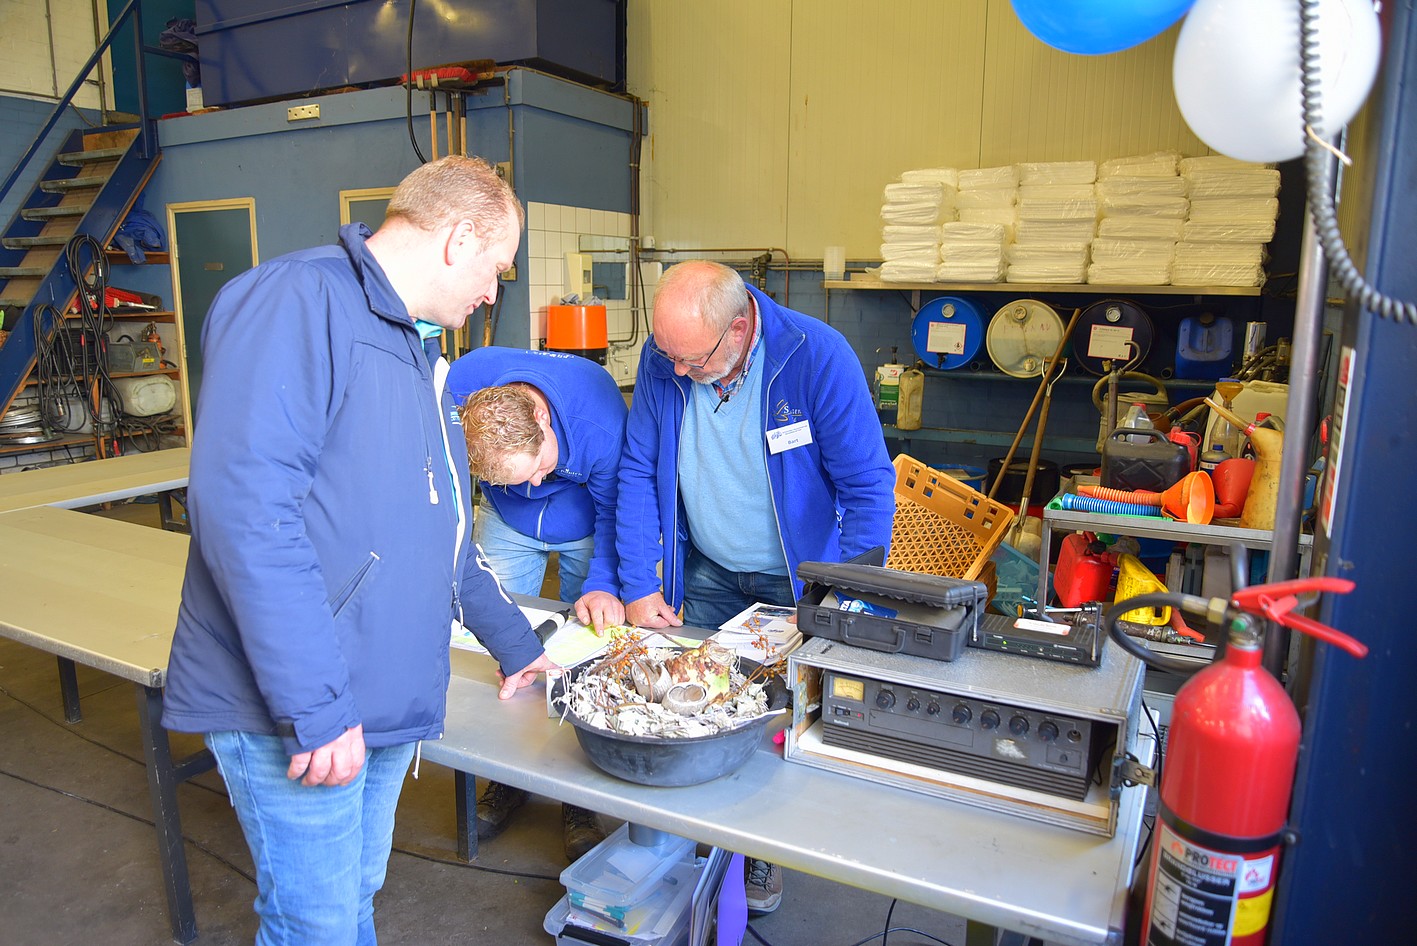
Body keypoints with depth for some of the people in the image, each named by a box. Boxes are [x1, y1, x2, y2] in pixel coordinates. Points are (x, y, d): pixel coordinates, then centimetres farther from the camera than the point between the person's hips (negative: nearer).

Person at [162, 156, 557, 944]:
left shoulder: (417, 347, 15)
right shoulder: (296, 301, -16)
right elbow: (245, 504, -26)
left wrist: (514, 641, 25)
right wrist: (316, 704, -26)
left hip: (389, 701, 8)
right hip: (296, 713, -8)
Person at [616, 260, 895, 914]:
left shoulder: (817, 356, -26)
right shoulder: (663, 357, -13)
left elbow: (869, 486, -21)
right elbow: (638, 471, -5)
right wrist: (637, 585, -8)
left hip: (800, 577, -3)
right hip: (706, 571, 4)